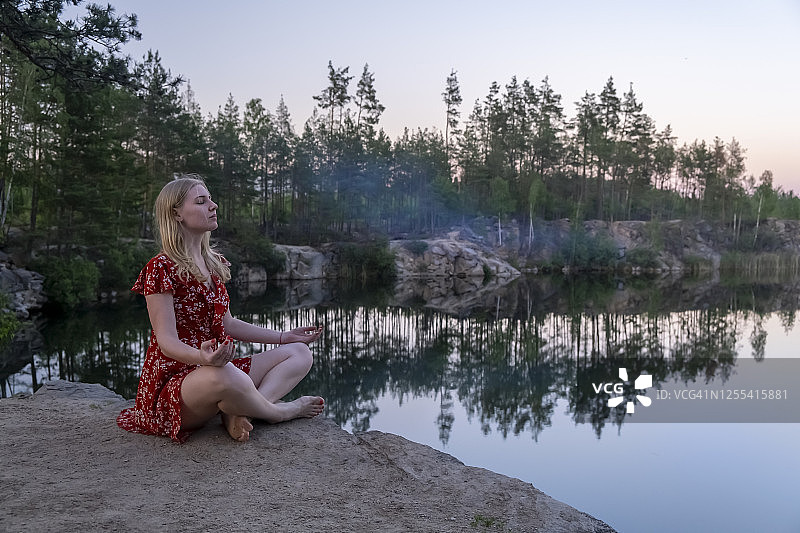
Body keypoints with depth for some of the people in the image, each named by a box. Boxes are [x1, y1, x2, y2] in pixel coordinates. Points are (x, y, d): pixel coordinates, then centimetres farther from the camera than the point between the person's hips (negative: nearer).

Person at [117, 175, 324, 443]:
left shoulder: (215, 263, 13)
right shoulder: (161, 268, -12)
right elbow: (167, 340, -18)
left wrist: (283, 336, 16)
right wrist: (201, 357, -41)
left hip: (219, 368, 9)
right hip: (174, 379, -9)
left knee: (300, 353, 1)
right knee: (224, 376, -42)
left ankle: (237, 412, -21)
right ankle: (279, 411, -10)